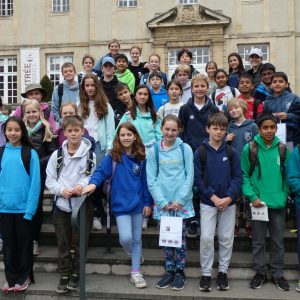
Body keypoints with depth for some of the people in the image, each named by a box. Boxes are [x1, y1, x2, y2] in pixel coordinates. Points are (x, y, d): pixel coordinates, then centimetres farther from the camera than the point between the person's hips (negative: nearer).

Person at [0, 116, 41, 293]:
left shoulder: (30, 153, -6)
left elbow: (35, 182, -8)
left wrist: (30, 209, -14)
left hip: (23, 208, -3)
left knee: (24, 244, 12)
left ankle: (24, 277, 28)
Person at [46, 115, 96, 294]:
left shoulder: (90, 155, -2)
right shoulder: (57, 155, 0)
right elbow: (50, 180, 1)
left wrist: (83, 185, -20)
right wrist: (62, 190, -16)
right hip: (61, 204, 1)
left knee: (81, 242, 8)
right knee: (63, 243, 10)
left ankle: (76, 274, 26)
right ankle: (64, 275, 25)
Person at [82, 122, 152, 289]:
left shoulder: (141, 158, 1)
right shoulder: (112, 157, -5)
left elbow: (145, 181, 3)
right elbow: (101, 172, -13)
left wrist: (148, 203, 1)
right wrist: (93, 183, -34)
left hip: (138, 203, 2)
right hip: (121, 204, -2)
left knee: (137, 238, 10)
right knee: (125, 238, -11)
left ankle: (136, 273, 23)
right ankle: (132, 254, 26)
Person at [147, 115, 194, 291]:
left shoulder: (185, 149, -2)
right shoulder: (154, 151, 2)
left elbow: (190, 176, -4)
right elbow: (151, 179, 0)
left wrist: (180, 200, -11)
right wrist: (162, 201, -9)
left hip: (182, 201, -1)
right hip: (162, 202, 2)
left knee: (180, 236, 4)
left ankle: (180, 272, 18)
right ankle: (169, 271, 23)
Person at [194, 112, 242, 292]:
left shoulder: (231, 152, 1)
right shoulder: (200, 152, -4)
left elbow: (238, 177, -1)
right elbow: (198, 178, -7)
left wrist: (228, 198, -14)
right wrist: (213, 197, -14)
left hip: (229, 202, 2)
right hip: (208, 202, -2)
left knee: (226, 238, 8)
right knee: (206, 238, -2)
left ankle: (223, 272, 23)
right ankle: (206, 273, 12)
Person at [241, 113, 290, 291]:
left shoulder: (283, 149, 1)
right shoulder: (250, 148, -6)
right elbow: (244, 175, -5)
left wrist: (284, 195, -3)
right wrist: (252, 196, -14)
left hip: (278, 203, 2)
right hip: (258, 202, -2)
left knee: (278, 240, 12)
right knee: (258, 241, 11)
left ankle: (278, 273, 27)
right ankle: (260, 272, 26)